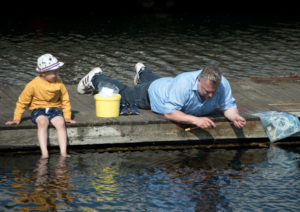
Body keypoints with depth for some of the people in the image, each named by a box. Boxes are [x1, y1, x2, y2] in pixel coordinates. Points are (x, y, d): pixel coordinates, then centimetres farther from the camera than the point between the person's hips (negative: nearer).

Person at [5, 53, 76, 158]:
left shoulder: (59, 84, 0)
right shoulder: (33, 85, -8)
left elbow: (65, 100, 12)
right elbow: (22, 102, 1)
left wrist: (67, 116, 5)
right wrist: (17, 119, -1)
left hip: (55, 109, 2)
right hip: (38, 110, -2)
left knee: (61, 123, -30)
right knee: (42, 123, -35)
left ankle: (63, 152, -35)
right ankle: (44, 153, -44)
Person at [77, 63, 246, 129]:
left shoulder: (222, 84, -36)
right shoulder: (184, 83, -50)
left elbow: (229, 106, -25)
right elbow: (169, 113, -49)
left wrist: (235, 116, -48)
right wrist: (195, 120, -61)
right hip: (153, 93, -5)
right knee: (122, 95, 19)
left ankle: (142, 72, 73)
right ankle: (96, 78, 46)